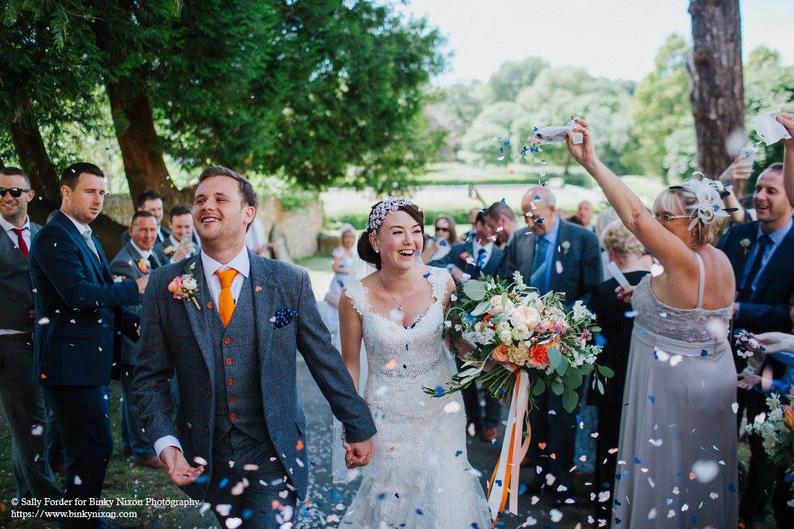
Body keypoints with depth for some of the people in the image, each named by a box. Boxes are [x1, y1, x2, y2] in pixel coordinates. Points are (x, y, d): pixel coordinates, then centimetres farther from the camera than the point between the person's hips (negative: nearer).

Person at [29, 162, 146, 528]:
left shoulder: (88, 239, 18)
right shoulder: (53, 236, -13)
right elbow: (78, 294, -24)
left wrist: (135, 328, 5)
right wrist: (136, 288, -17)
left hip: (89, 359, 10)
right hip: (70, 361, -10)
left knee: (87, 448, 17)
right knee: (94, 447, -9)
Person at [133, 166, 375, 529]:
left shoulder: (290, 281, -5)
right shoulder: (166, 284, -3)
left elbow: (325, 360, 1)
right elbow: (150, 375, 1)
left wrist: (358, 427, 6)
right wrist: (165, 442, -12)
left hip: (275, 455, -1)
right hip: (205, 458, 2)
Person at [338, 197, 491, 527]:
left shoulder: (441, 283, -12)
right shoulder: (356, 296, -15)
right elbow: (349, 362, -3)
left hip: (441, 406, 1)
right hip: (387, 412, -1)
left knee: (445, 492, 9)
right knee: (391, 492, 12)